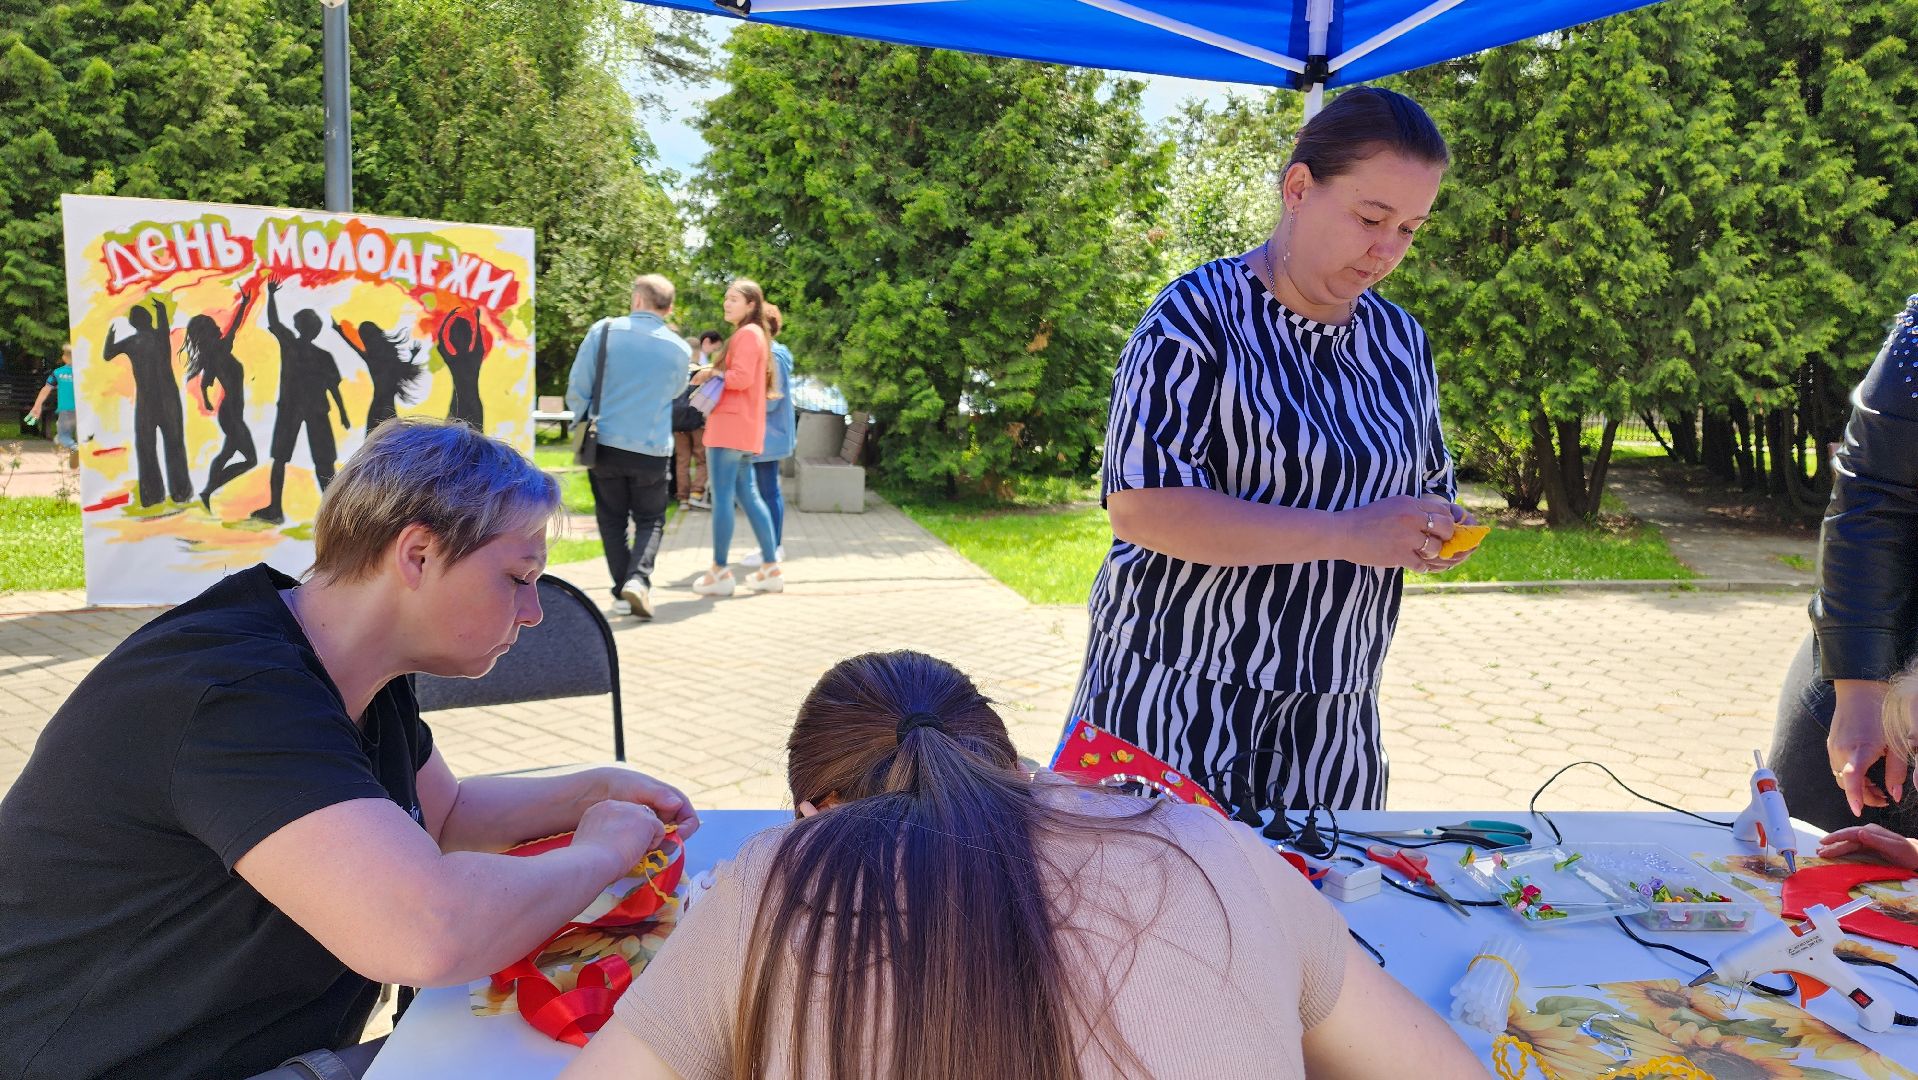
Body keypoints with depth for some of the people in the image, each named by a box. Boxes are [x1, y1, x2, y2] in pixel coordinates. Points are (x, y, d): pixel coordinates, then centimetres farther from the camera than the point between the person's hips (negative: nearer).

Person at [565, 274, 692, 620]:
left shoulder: (603, 330, -6)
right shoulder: (679, 349, -2)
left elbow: (577, 391, -3)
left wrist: (586, 423, 15)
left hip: (605, 445, 0)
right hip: (653, 449, 0)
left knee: (612, 520, 15)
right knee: (650, 521, 13)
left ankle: (623, 587, 12)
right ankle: (638, 579, -9)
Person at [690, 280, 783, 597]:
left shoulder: (747, 334, -10)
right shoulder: (753, 334, 21)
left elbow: (741, 378, -21)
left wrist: (712, 373, -6)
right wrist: (714, 375, 9)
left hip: (731, 426, -10)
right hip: (744, 428, 10)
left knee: (722, 497, -7)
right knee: (747, 495, 12)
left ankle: (720, 571, -3)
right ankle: (770, 568, 12)